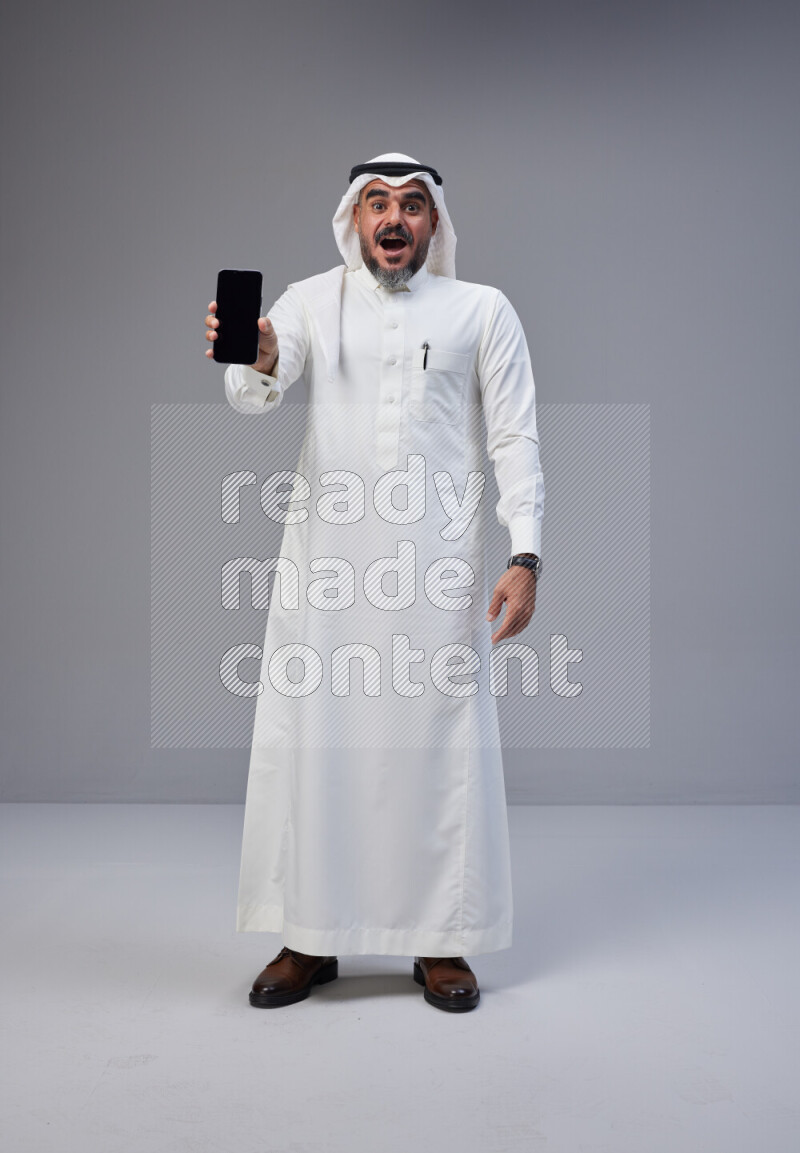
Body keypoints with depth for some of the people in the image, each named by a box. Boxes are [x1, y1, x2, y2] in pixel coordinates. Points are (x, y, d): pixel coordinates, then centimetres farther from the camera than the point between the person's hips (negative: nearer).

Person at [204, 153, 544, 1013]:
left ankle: (441, 941, 17)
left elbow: (516, 440, 3)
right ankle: (309, 938, 17)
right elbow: (257, 393, -9)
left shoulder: (482, 310, 8)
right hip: (323, 558, 1)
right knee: (310, 738, 4)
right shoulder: (310, 301, 9)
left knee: (441, 741, 2)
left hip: (439, 563, -1)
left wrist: (525, 558, -8)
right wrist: (257, 360, -34)